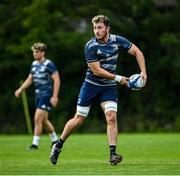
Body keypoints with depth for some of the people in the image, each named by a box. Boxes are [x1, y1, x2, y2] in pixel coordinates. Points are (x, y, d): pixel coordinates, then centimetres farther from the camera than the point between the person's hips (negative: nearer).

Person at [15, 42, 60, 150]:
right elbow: (30, 79, 21)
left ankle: (35, 144, -8)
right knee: (44, 120, 14)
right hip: (38, 95, 8)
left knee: (38, 119, -13)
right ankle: (55, 141, 29)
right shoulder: (34, 64, 11)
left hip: (47, 94, -8)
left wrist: (55, 96, -19)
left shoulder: (48, 64, -13)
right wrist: (20, 89, 8)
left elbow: (57, 80, -15)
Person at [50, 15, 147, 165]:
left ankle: (113, 155, -16)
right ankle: (58, 146, 22)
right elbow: (96, 70, -19)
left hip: (109, 87, 2)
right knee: (78, 120, 3)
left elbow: (137, 52, 3)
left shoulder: (117, 40, -6)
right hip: (91, 85, -2)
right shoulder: (91, 46, -17)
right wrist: (117, 78, -20)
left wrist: (143, 71, -10)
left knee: (111, 117, -16)